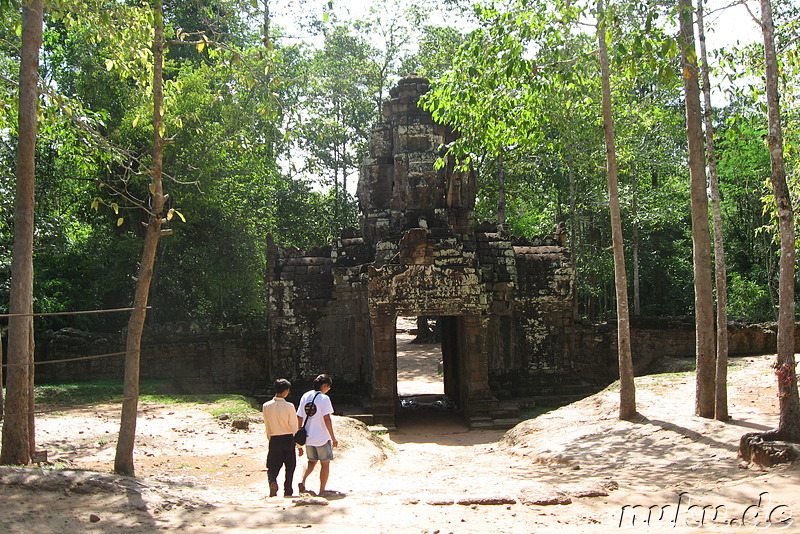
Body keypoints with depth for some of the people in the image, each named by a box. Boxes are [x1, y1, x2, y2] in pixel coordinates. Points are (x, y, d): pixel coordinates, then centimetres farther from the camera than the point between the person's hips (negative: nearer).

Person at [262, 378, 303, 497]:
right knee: (290, 467, 13)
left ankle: (272, 482, -16)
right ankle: (287, 492, 15)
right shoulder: (289, 406, -13)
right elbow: (294, 427, -10)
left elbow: (267, 426, 7)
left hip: (274, 440, 2)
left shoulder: (266, 406, -3)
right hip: (288, 439, -2)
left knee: (273, 466, 11)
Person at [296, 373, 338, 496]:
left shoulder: (305, 396, 5)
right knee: (325, 464, 8)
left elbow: (299, 417, 8)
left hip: (308, 437, 6)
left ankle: (303, 481, 0)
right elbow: (327, 419, -18)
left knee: (312, 461, 22)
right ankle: (321, 491, 9)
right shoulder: (324, 398, -13)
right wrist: (333, 438, -14)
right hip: (322, 438, -6)